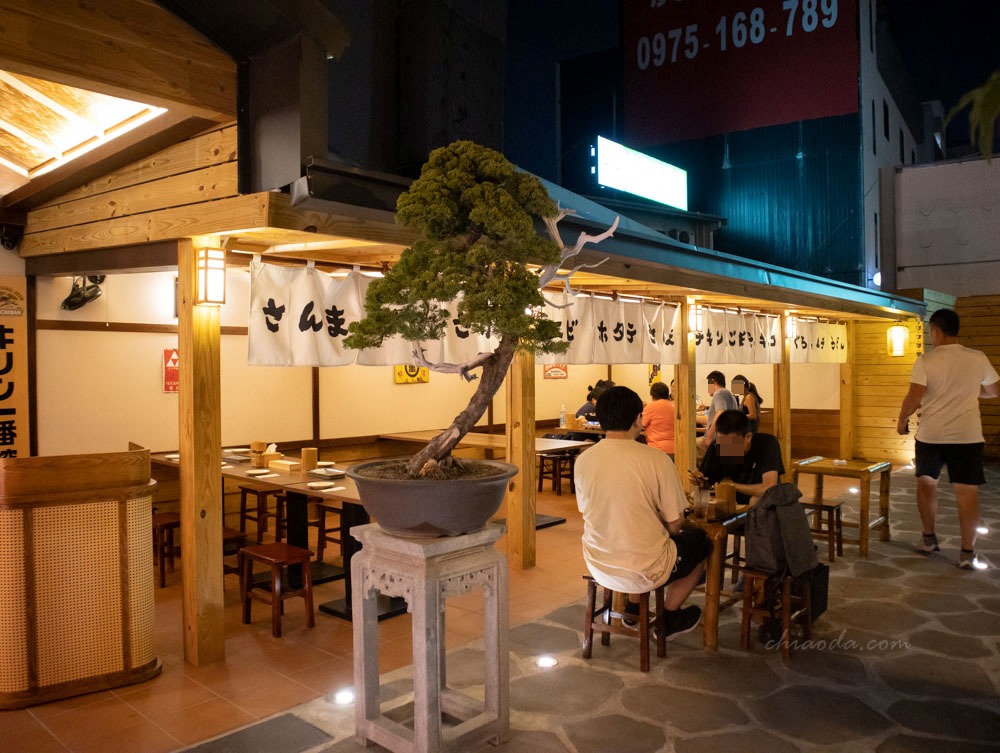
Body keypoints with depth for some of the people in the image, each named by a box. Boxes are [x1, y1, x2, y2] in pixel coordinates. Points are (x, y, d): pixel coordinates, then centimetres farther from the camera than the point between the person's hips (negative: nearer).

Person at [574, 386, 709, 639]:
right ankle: (668, 618, 32)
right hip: (644, 572, -4)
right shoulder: (656, 459, -19)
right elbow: (674, 524, -12)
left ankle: (633, 609, 38)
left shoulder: (583, 461, -7)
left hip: (598, 567, 5)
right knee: (699, 540, 23)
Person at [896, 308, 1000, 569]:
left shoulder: (925, 360, -10)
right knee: (967, 491, 4)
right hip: (967, 436, 1)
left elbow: (914, 397, -15)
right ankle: (967, 552, 5)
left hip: (930, 435, -1)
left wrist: (902, 420, 1)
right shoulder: (978, 358, -1)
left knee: (926, 483, 18)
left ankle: (929, 538, 24)